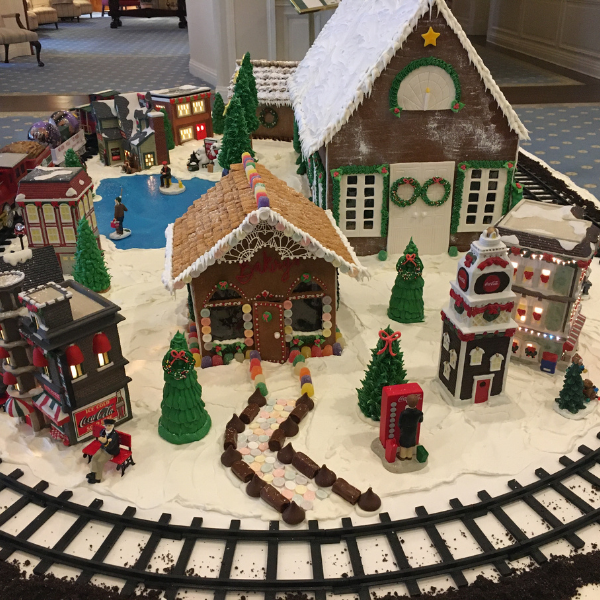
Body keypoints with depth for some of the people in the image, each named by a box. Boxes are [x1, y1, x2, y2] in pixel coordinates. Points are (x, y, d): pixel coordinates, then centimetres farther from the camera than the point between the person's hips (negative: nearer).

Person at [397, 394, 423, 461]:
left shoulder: (403, 413, -36)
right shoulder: (419, 413, -27)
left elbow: (399, 423, -22)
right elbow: (421, 420, -4)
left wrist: (401, 427, 0)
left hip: (404, 432, -2)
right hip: (413, 432, 2)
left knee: (403, 444, 23)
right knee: (411, 444, 27)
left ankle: (402, 456, 43)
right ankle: (409, 456, 46)